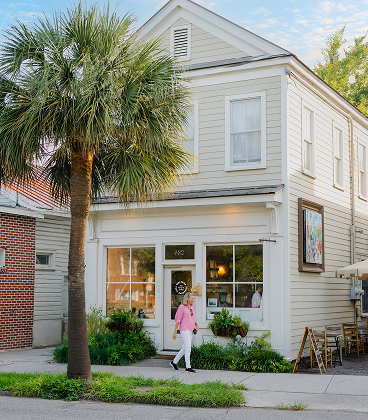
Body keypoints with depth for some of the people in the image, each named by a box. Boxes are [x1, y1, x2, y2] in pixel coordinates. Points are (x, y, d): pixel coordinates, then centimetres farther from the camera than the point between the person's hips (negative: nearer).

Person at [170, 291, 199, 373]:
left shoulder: (192, 307, 11)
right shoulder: (182, 307, -10)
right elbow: (178, 320, -10)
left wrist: (196, 324, 6)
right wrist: (175, 332, -11)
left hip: (190, 329, 8)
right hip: (184, 329, -8)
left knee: (185, 348, 12)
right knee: (188, 348, -10)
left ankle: (174, 362, 25)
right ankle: (188, 367, -6)